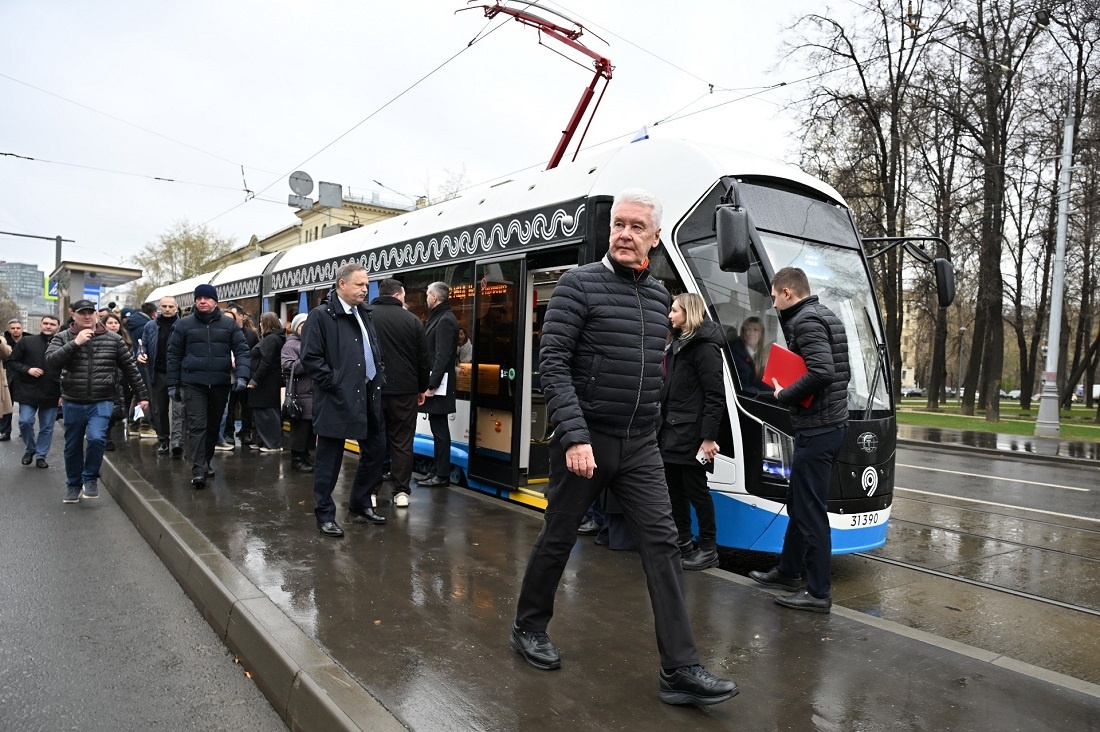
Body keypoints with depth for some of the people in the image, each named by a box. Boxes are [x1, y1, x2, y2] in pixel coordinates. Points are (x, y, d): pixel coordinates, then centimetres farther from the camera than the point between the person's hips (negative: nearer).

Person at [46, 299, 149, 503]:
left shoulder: (113, 339, 1)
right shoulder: (63, 338, 2)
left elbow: (130, 368, 5)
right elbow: (50, 361, -13)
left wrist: (142, 395, 6)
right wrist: (75, 343, -22)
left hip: (102, 402, -1)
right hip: (73, 403, 2)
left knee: (96, 438, -20)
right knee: (73, 447, 12)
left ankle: (91, 478, 4)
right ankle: (73, 484, 32)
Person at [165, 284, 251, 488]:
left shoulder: (229, 324, 6)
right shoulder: (184, 324, 4)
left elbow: (241, 350, 1)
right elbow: (174, 355, 6)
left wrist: (242, 376, -14)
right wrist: (173, 385, 3)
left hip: (220, 384, 2)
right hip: (193, 383, -2)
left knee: (214, 426, 13)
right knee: (197, 426, -10)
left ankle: (206, 462, 28)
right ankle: (198, 469, -11)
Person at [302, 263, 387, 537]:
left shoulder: (366, 314, 13)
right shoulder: (321, 315, -9)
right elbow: (310, 358, -13)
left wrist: (379, 378, 9)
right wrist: (334, 383, -15)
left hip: (368, 395, 8)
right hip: (337, 399, -8)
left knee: (375, 450, 14)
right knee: (329, 460, 2)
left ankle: (360, 506, 30)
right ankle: (325, 515, 15)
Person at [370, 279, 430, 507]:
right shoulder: (412, 320, -2)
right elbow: (423, 360, 2)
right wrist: (422, 388, 15)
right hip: (404, 390, -1)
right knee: (402, 443, 5)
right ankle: (401, 491, 7)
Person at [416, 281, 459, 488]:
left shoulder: (445, 320, -13)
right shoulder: (437, 317, 17)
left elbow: (442, 356, -20)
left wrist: (432, 385, -21)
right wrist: (428, 383, 14)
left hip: (438, 385, -10)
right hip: (432, 381, 10)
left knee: (440, 430, -4)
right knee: (437, 428, 13)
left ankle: (442, 475, 2)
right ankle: (436, 471, 20)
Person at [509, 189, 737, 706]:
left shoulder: (658, 295, 10)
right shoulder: (580, 285, -9)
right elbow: (553, 365, -16)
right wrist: (575, 437, -23)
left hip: (640, 446, 5)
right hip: (585, 441, -5)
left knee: (662, 544, -1)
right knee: (557, 539, 10)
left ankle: (680, 671, 5)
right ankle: (529, 627, 33)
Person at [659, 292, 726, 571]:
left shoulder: (705, 347, -11)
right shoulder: (677, 344, 16)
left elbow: (716, 396, -16)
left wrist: (709, 437, -20)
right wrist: (662, 424, 11)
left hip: (691, 433, -8)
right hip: (671, 431, 8)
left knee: (695, 489, 1)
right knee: (675, 490, 13)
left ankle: (708, 548, 14)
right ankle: (683, 543, 25)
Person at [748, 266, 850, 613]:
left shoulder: (806, 321, -15)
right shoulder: (825, 317, 16)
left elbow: (822, 372, -28)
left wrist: (784, 396, -14)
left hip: (816, 430, -10)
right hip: (831, 424, 10)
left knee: (811, 510, -3)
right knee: (798, 503, 19)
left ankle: (818, 592, 6)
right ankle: (788, 572, 32)